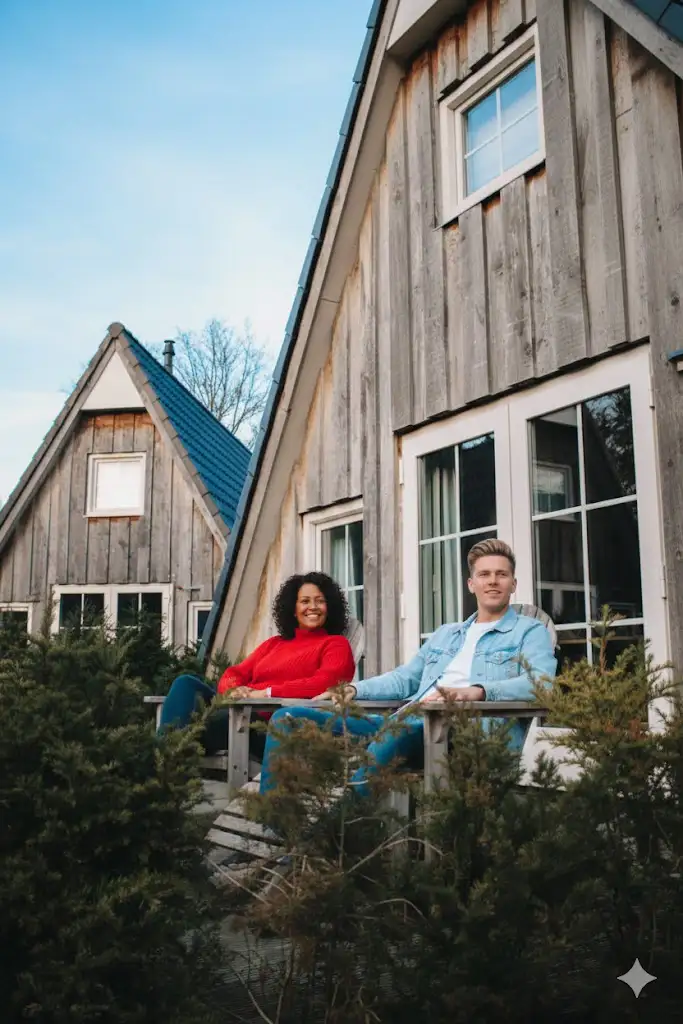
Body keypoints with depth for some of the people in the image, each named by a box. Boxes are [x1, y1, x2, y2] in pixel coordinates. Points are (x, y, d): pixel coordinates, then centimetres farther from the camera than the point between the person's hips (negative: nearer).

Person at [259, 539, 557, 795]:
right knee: (287, 719, -3)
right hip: (407, 723, 7)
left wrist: (476, 691, -27)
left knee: (405, 724, -45)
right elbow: (404, 678, 31)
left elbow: (540, 683, -9)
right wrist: (353, 689, 13)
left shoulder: (530, 631, 11)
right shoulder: (445, 634, 31)